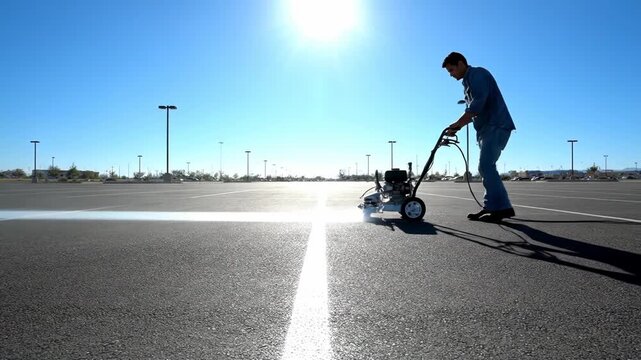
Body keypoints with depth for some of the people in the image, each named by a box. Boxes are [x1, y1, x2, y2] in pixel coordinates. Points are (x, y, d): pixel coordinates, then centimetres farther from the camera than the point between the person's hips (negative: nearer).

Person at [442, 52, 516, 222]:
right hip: (487, 128, 10)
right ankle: (492, 207, 9)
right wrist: (456, 127, 9)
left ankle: (501, 207, -17)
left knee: (486, 165, -17)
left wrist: (457, 124, -19)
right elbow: (472, 112, 22)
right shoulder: (468, 82, 24)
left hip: (496, 126, -10)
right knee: (485, 168, 6)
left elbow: (478, 103, -19)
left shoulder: (478, 74, -5)